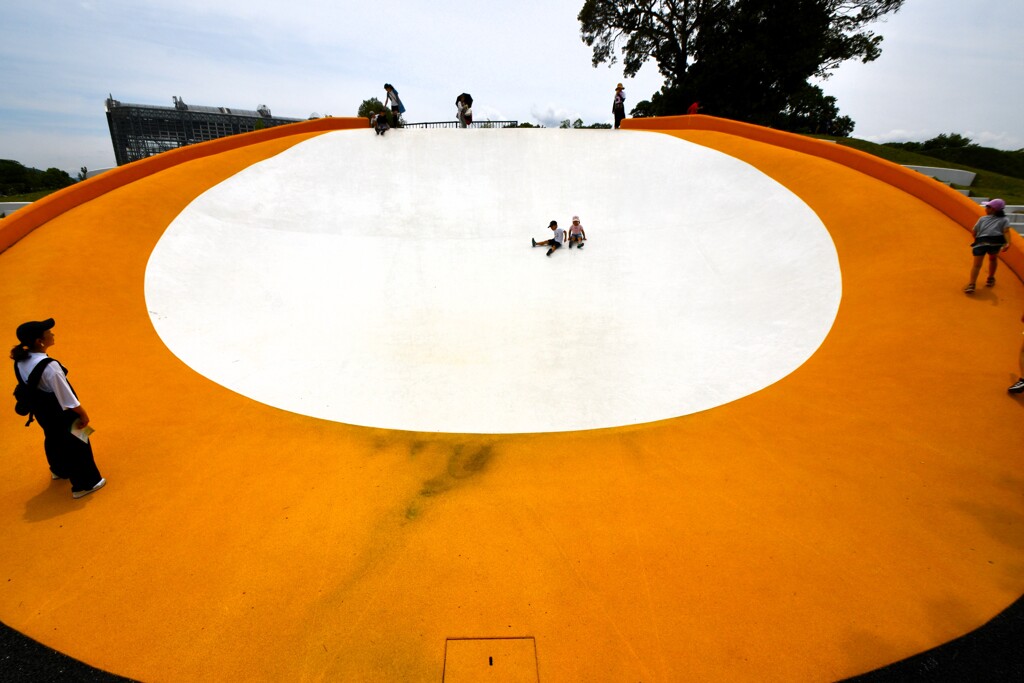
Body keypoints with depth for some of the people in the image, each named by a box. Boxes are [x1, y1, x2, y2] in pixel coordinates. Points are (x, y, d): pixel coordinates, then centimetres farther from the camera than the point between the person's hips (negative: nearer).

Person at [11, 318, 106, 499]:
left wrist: (40, 404, 20)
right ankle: (84, 485, 25)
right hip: (61, 414, -8)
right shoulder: (49, 367, -35)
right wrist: (83, 415, -12)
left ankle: (59, 470, 56)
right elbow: (67, 397, -25)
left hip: (41, 410, 8)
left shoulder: (20, 360, -10)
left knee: (53, 439, 31)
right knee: (76, 445, 11)